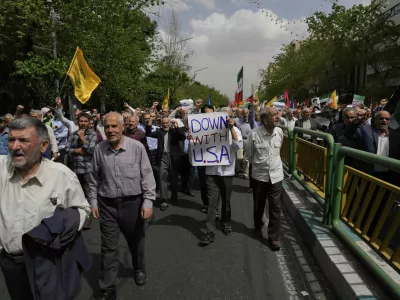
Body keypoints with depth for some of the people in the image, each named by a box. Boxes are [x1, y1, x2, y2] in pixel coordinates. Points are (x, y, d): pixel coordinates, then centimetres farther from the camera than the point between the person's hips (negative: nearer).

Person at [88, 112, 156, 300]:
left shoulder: (137, 147, -11)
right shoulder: (99, 149, -4)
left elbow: (147, 176, -8)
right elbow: (95, 179, 6)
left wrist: (148, 201, -12)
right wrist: (93, 201, 7)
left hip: (133, 203, -1)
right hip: (107, 205, 1)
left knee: (136, 241, 20)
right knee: (108, 248, 7)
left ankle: (139, 269, 48)